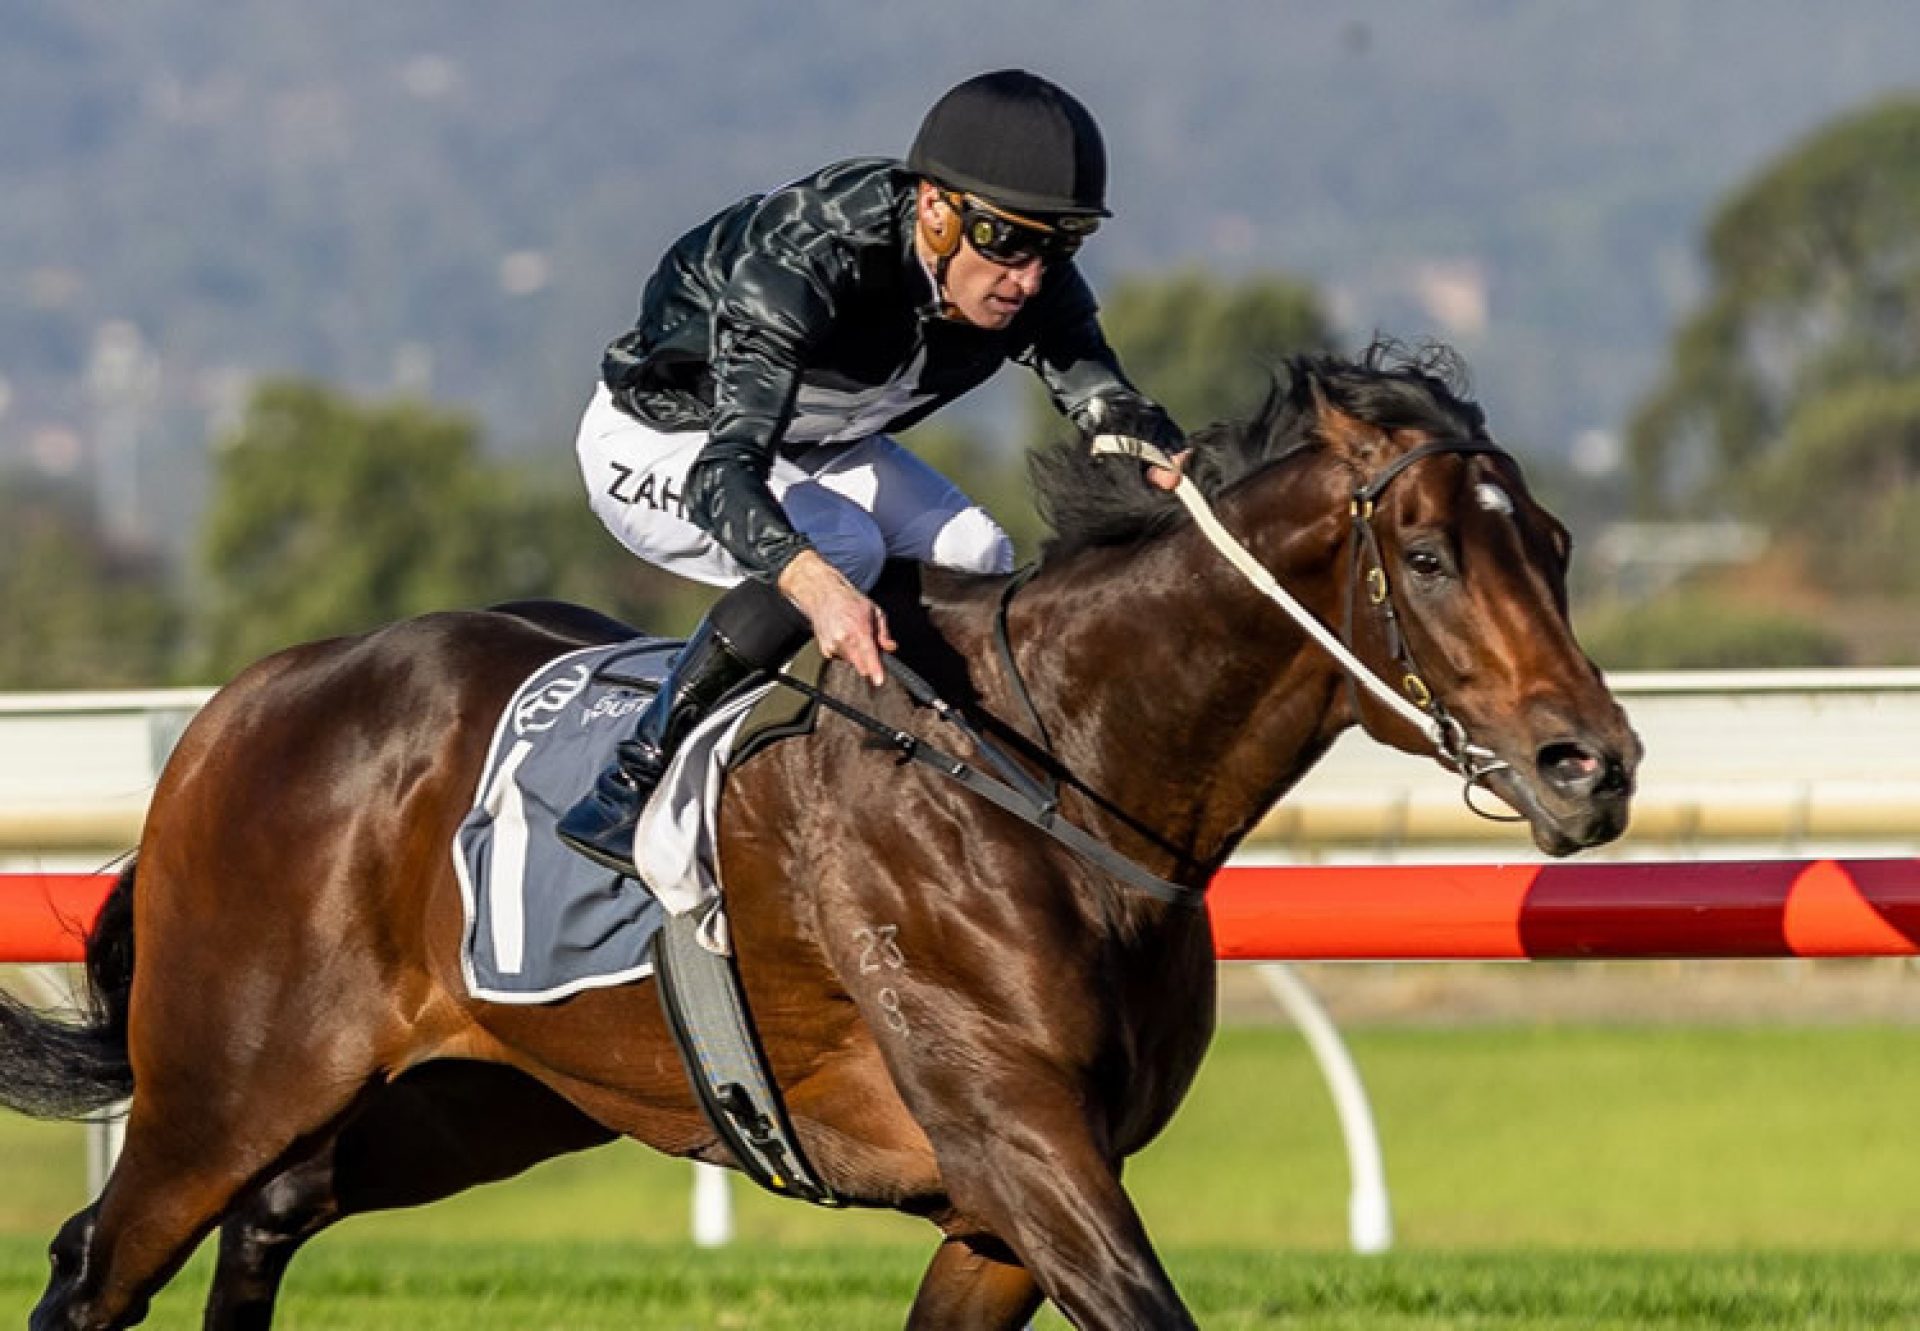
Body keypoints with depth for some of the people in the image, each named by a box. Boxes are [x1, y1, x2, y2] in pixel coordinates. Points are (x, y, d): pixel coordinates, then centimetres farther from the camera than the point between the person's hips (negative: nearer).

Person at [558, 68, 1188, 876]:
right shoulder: (803, 262, -41)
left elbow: (1104, 402, -20)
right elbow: (727, 465, -49)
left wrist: (1175, 469, -46)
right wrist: (817, 587, -67)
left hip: (813, 444, 7)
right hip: (660, 438, -7)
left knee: (978, 565, -10)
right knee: (842, 543, -31)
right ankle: (629, 788, -25)